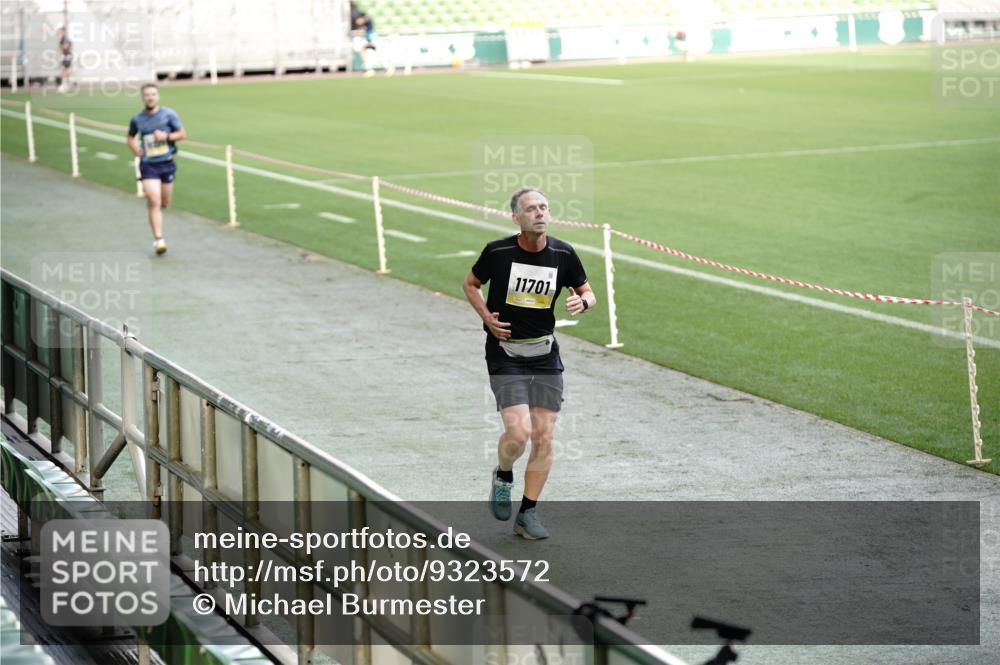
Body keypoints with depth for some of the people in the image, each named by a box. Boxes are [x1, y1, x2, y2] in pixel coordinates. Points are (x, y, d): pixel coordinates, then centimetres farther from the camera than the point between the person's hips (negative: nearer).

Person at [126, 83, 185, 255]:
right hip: (148, 165, -1)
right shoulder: (137, 119, 2)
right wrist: (135, 149, 0)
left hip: (167, 163, 1)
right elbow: (131, 137, 19)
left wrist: (166, 136, -16)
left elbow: (182, 134, 1)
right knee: (154, 202, -15)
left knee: (164, 203, 12)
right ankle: (158, 240, -14)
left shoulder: (168, 114, -2)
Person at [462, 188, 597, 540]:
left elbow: (587, 291, 11)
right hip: (505, 355, -3)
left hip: (545, 354, 3)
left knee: (544, 437, 0)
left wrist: (582, 302, -13)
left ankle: (528, 512, 14)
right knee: (518, 431, -17)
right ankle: (503, 476, 17)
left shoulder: (563, 254, -3)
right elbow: (470, 284, 9)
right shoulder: (497, 252, -9)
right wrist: (487, 317, -6)